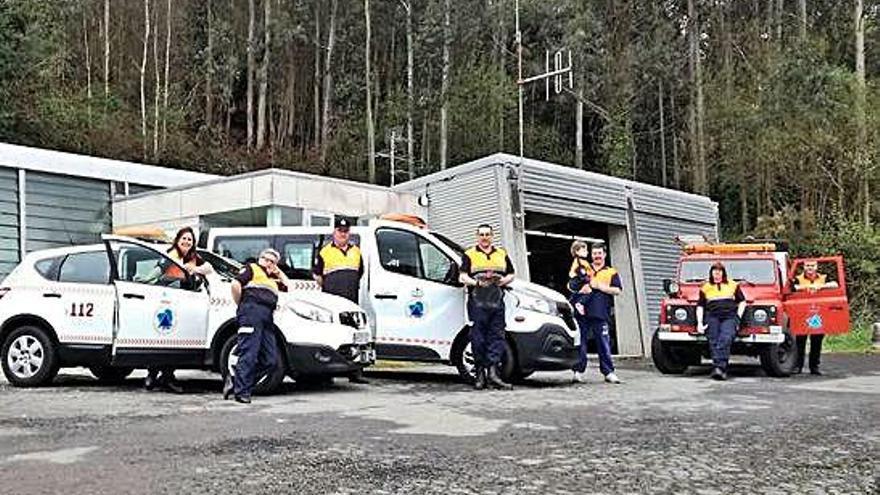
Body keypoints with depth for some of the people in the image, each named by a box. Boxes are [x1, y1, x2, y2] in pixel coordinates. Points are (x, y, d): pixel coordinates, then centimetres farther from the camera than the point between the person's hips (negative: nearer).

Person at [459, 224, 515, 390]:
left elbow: (511, 275, 21)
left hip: (497, 302, 3)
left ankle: (493, 371, -7)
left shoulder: (502, 254, 20)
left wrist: (503, 280, -1)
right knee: (478, 338, -4)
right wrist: (477, 283, -15)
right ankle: (480, 373, 0)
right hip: (477, 301, -3)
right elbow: (462, 276, 2)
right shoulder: (469, 255, 10)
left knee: (497, 336, -4)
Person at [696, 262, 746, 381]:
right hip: (712, 317, 1)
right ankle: (721, 370, -26)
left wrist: (738, 317, 3)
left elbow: (742, 301, 18)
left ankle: (719, 367, -37)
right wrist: (699, 323, 2)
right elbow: (700, 306, 15)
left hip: (729, 317, -1)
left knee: (725, 340, -27)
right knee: (714, 342, -20)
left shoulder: (733, 285, 19)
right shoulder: (705, 288, 20)